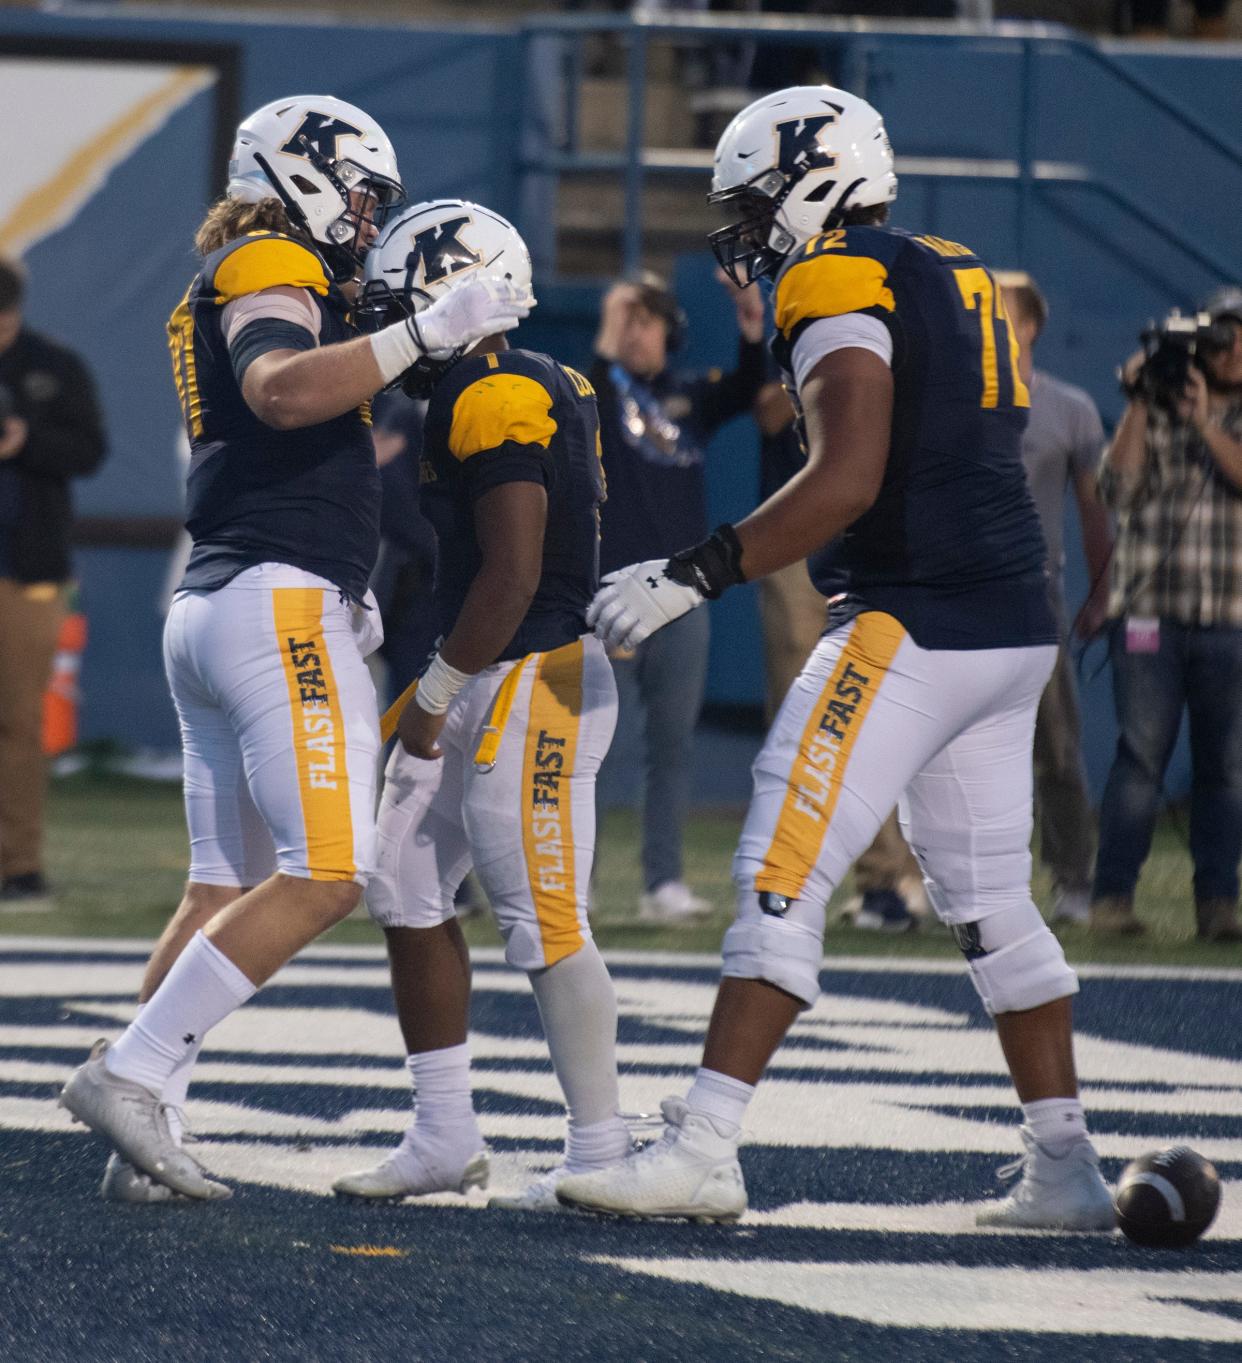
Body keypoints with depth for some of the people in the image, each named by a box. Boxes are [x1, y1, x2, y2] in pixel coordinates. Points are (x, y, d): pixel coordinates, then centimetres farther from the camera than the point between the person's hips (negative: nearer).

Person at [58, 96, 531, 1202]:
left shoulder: (226, 297, 24)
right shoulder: (270, 271, -6)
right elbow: (282, 392, -27)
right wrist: (426, 332, -29)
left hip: (207, 612, 10)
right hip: (282, 602, -10)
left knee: (226, 886, 9)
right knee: (326, 873, -13)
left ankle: (144, 1146, 3)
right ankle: (132, 1072, -17)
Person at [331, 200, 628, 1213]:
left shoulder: (499, 402, -17)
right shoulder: (490, 394, 14)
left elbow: (513, 574, -21)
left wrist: (437, 693, -16)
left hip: (533, 680, -11)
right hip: (480, 686, 11)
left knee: (544, 921, -7)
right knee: (408, 893, 12)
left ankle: (602, 1149, -1)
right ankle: (445, 1136, 16)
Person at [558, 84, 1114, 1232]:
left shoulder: (839, 286, -10)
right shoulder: (953, 279, 18)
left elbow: (847, 482, -20)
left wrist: (693, 575, -19)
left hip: (916, 624, -9)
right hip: (1017, 627, 9)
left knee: (783, 878, -9)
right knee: (991, 907, 15)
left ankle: (703, 1150, -14)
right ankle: (1067, 1171, 16)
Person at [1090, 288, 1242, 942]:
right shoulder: (1151, 414, 10)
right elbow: (1119, 489, -3)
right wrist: (1139, 407, -7)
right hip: (1150, 613, -1)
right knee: (1140, 754, -7)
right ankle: (1113, 894, -5)